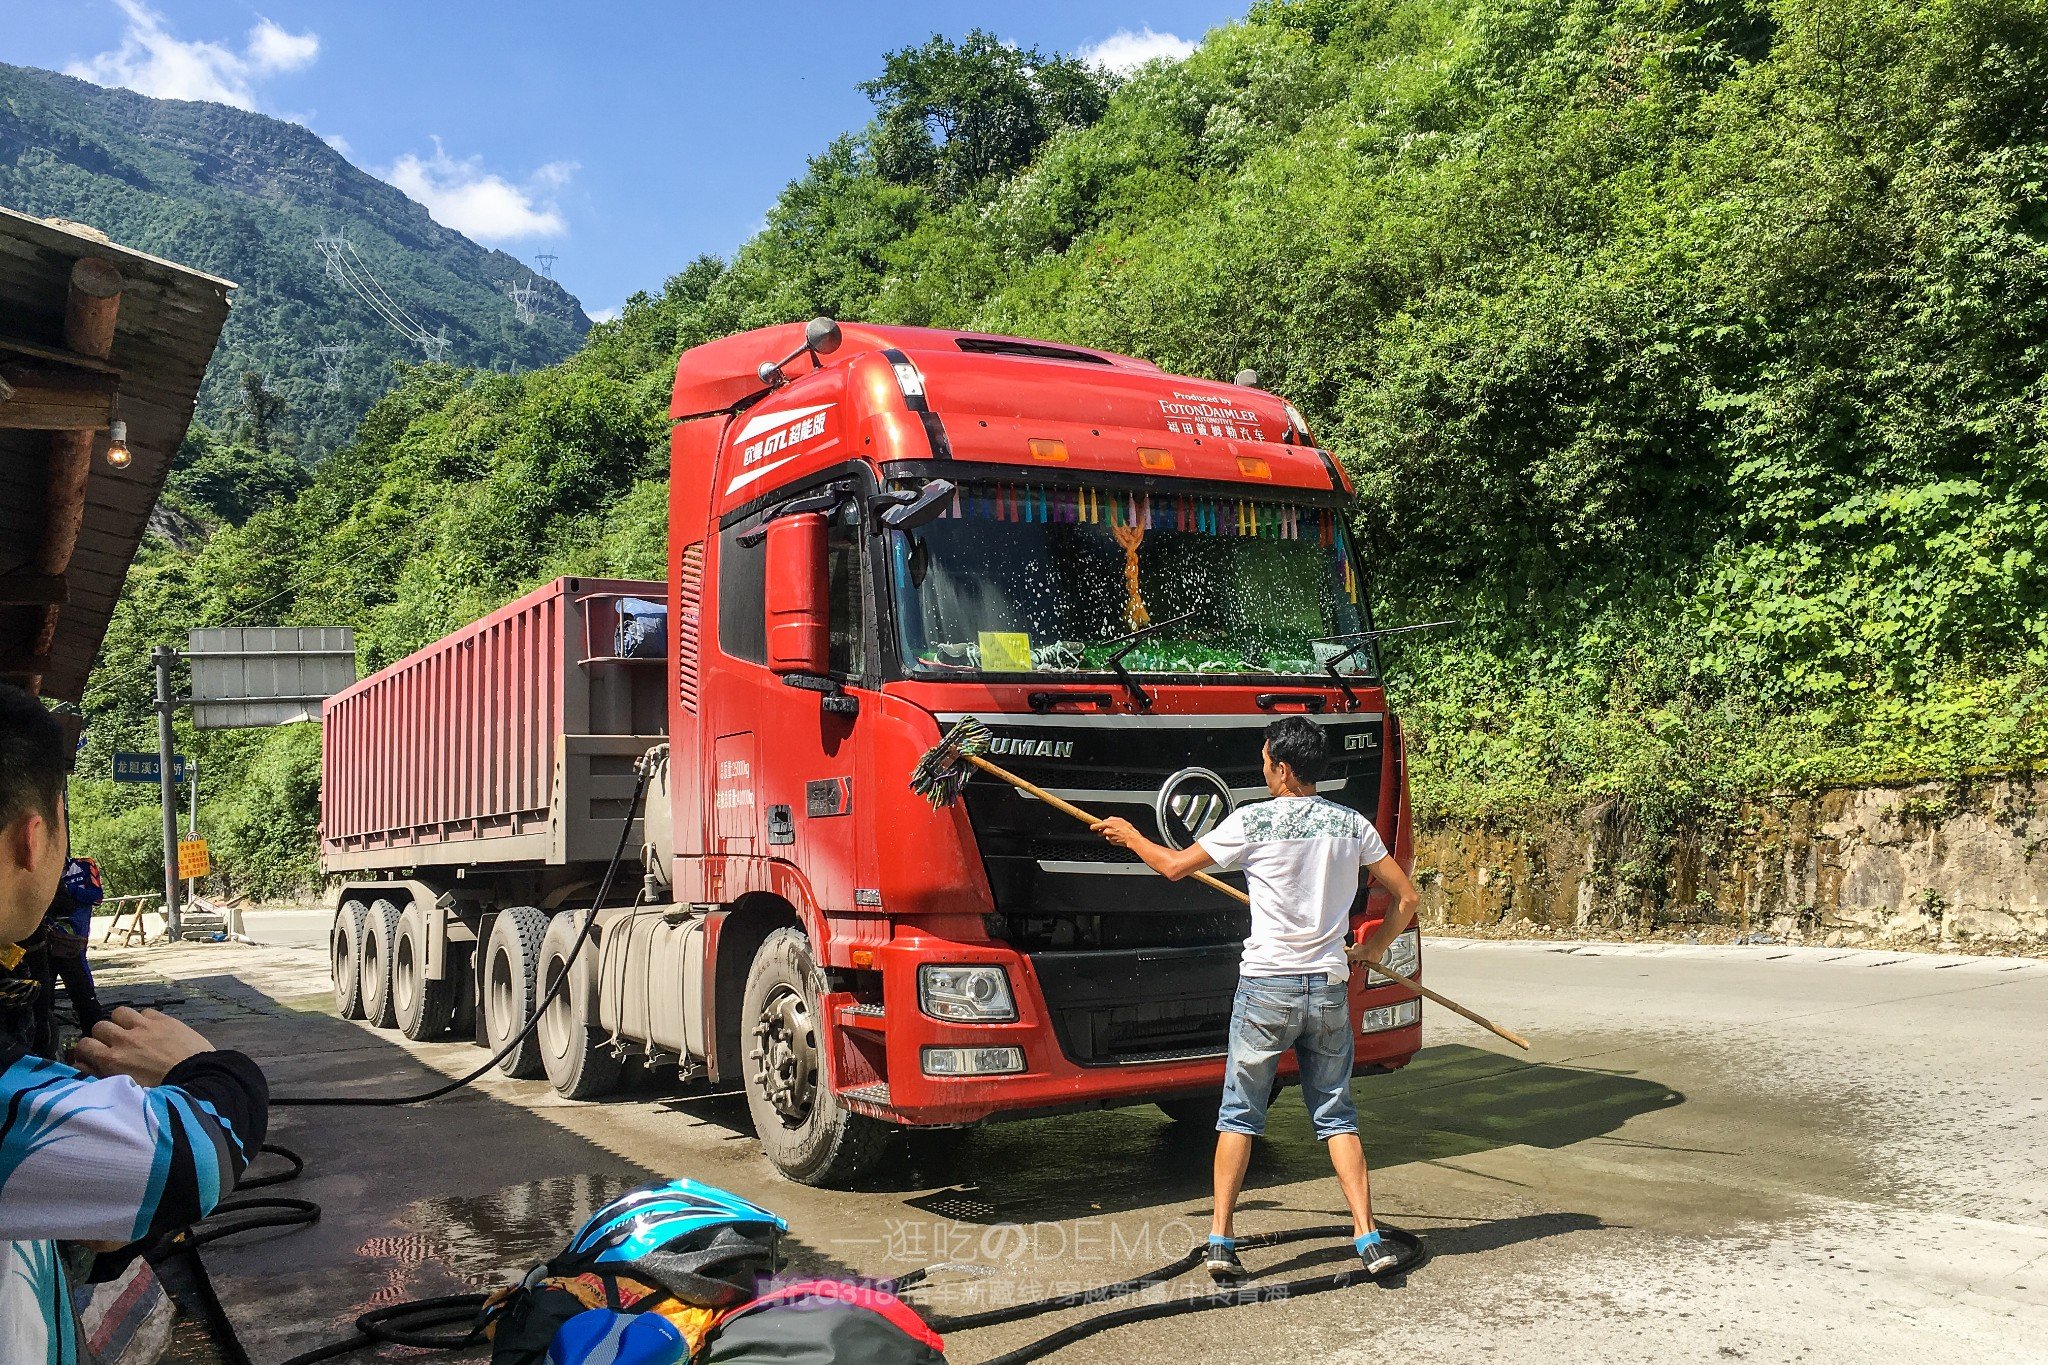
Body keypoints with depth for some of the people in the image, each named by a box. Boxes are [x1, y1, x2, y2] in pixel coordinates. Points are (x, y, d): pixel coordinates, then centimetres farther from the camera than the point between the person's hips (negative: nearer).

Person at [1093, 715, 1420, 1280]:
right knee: (1336, 1115, 14)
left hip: (1266, 987, -3)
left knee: (1239, 1113, 8)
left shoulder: (1252, 821, -8)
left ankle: (1221, 1240, 6)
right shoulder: (1353, 824, 3)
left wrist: (1129, 835, 19)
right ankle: (1368, 1238, 8)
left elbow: (1174, 865, 2)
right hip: (1330, 988, 3)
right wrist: (1370, 951, 22)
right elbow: (1405, 898, 8)